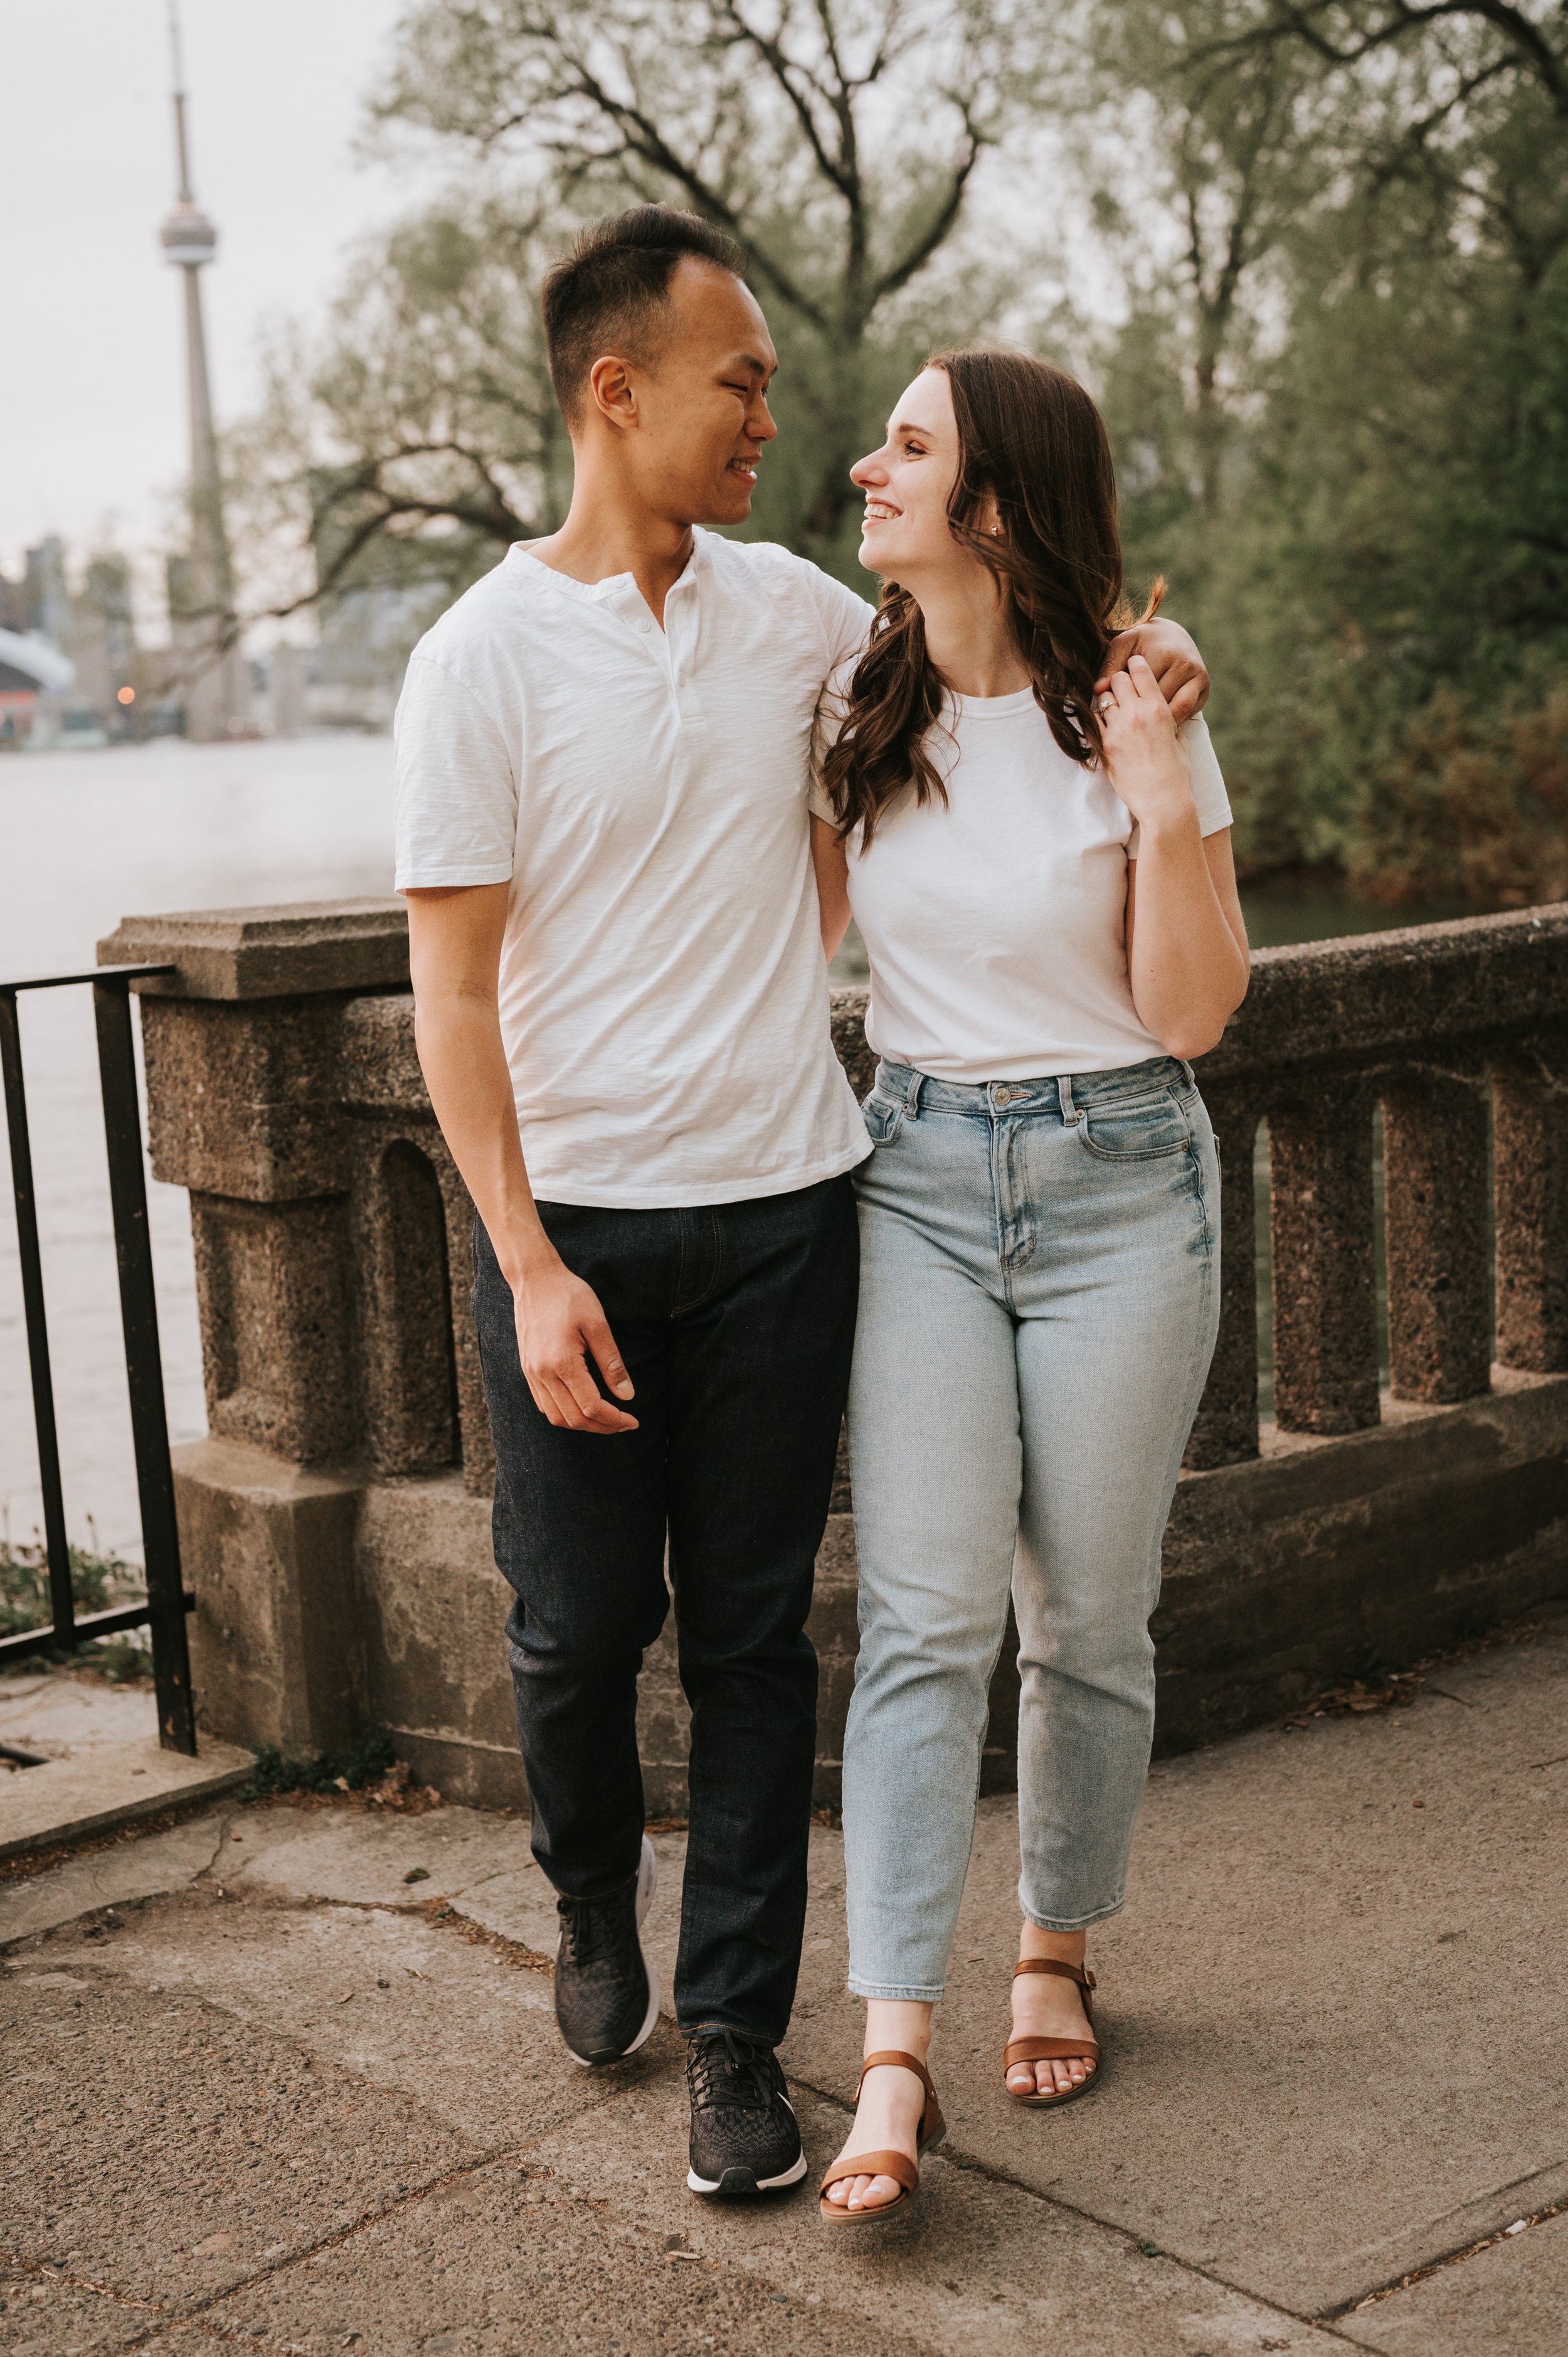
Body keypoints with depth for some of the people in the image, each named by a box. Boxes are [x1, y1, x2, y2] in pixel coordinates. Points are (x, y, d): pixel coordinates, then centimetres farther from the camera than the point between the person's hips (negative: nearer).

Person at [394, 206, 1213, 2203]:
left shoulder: (791, 609, 6)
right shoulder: (485, 657, -7)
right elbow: (452, 990, -9)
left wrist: (1135, 659, 5)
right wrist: (529, 1266, -16)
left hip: (780, 1210, 3)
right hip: (575, 1220, -3)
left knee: (755, 1638, 7)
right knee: (578, 1626, 7)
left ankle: (736, 2030, 20)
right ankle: (591, 1884, 38)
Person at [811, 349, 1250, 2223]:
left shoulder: (1132, 719, -7)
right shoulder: (857, 715, 4)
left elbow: (1194, 1014, -9)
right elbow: (803, 926, 20)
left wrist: (1166, 810, -20)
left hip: (1117, 1182, -2)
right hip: (916, 1179, 2)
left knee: (1088, 1617, 7)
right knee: (923, 1617, -6)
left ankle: (1058, 1950, 29)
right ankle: (893, 2059, -5)